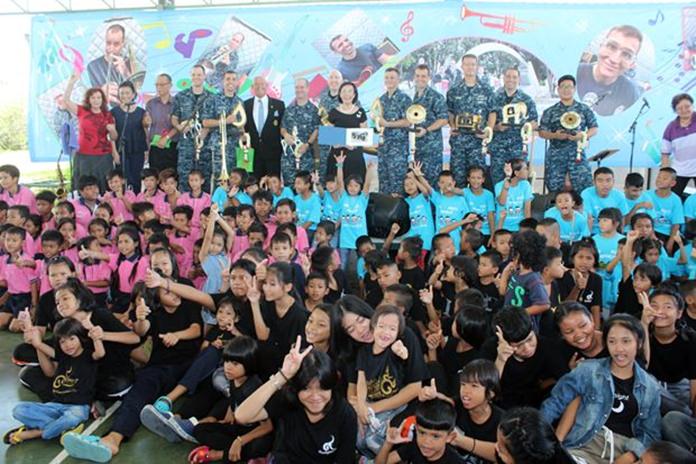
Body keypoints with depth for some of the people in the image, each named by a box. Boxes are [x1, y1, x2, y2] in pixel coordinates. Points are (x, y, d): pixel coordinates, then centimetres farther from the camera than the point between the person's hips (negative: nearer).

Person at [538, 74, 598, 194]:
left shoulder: (584, 109, 7)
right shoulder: (550, 111, 6)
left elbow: (594, 128, 9)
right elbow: (542, 132, 4)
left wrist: (584, 135, -12)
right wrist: (555, 135, -15)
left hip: (577, 153, 0)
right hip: (556, 154, 0)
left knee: (584, 186, -8)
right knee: (554, 187, 3)